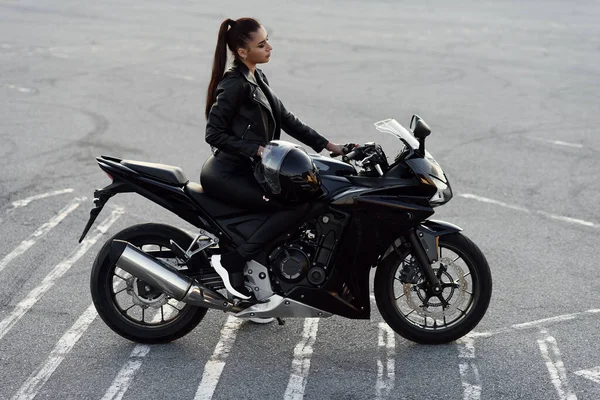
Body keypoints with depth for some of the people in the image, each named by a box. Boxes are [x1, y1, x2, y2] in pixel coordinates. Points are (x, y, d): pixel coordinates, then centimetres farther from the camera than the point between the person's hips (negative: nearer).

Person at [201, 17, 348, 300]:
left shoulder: (257, 78, 12)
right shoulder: (235, 84, -17)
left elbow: (284, 117, 14)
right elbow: (214, 134, -19)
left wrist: (325, 144, 9)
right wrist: (258, 149, -22)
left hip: (244, 171, 9)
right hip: (225, 175, -9)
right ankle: (231, 261, -14)